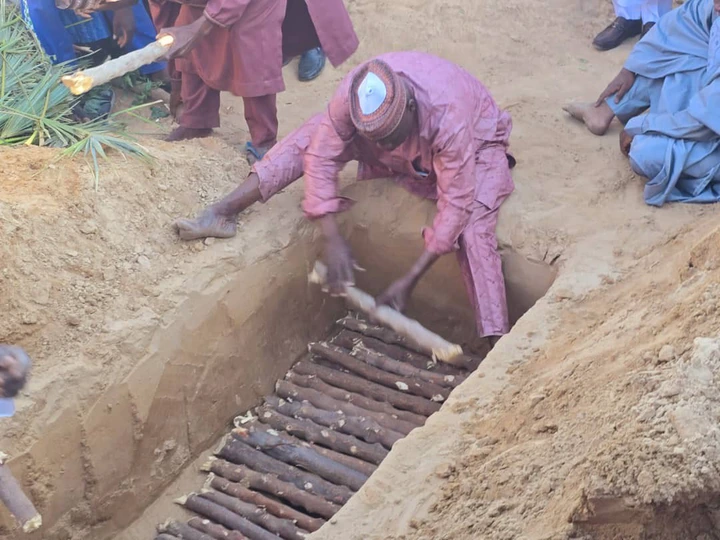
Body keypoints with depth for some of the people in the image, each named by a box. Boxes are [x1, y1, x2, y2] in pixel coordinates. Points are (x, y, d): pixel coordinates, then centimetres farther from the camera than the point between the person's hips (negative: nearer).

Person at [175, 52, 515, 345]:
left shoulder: (449, 117, -43)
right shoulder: (351, 97, -33)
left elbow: (456, 204, -37)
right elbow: (322, 158, -24)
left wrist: (410, 280, -37)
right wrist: (333, 242, -30)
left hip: (474, 143, -4)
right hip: (405, 153, 4)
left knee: (472, 229, -31)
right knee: (311, 137, -14)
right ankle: (223, 213, -17)